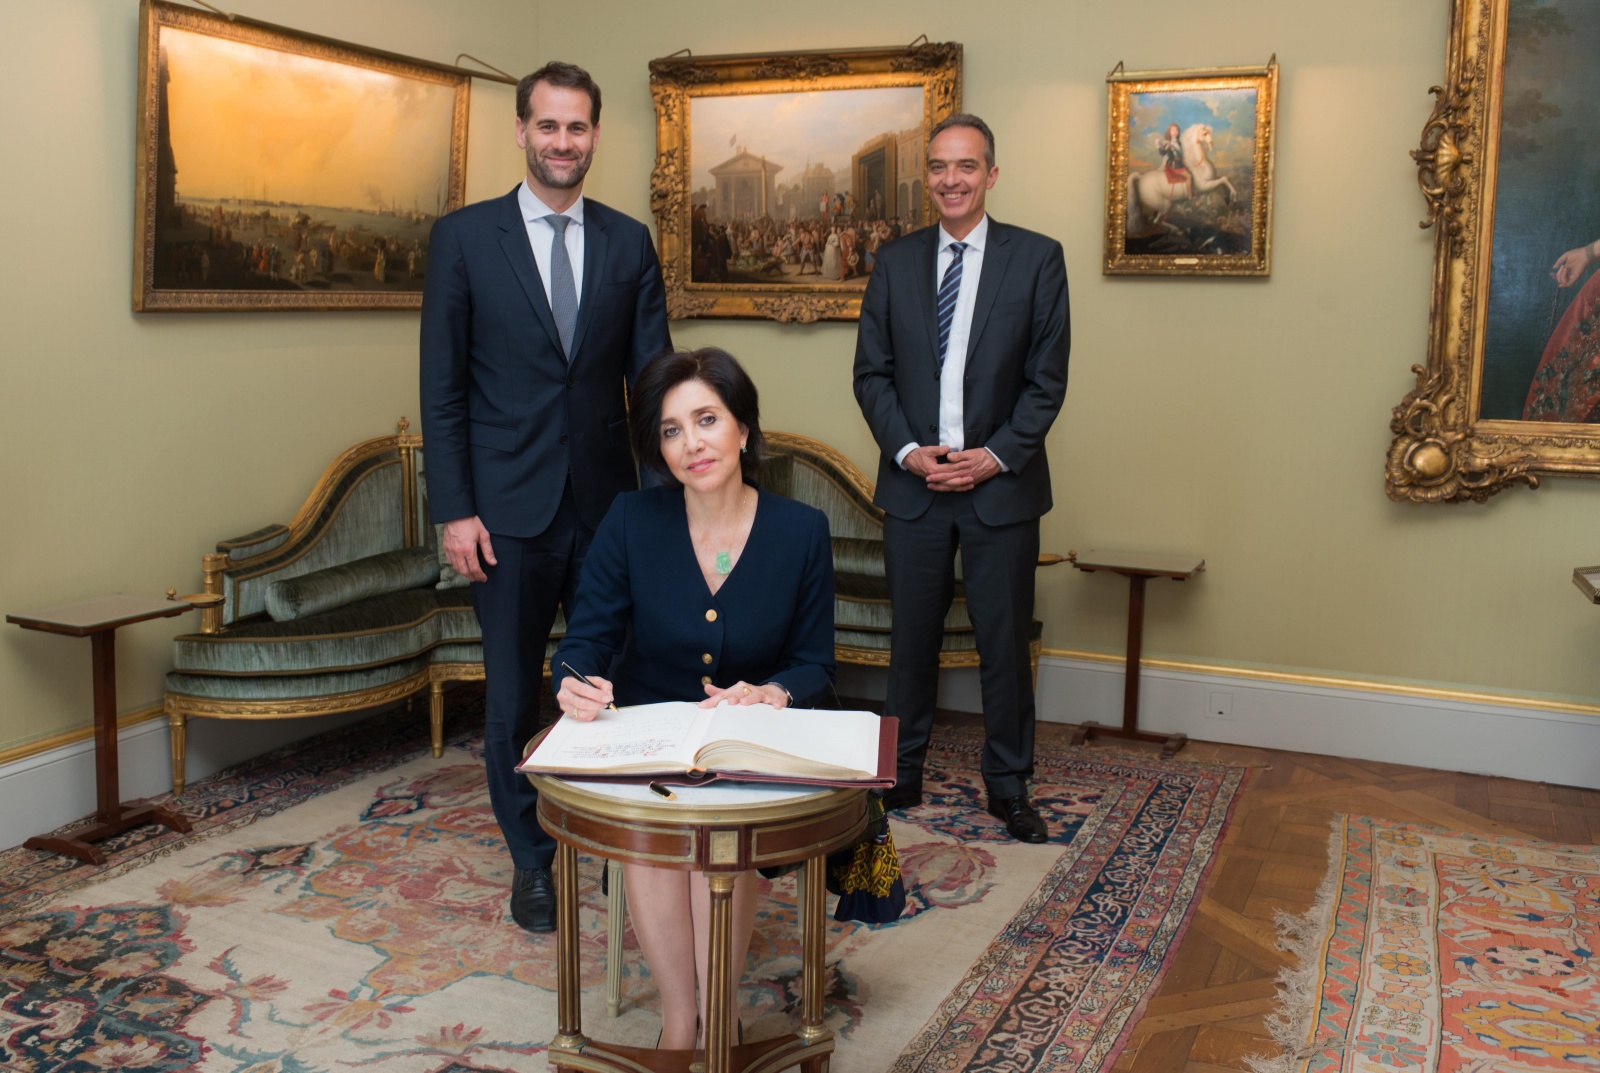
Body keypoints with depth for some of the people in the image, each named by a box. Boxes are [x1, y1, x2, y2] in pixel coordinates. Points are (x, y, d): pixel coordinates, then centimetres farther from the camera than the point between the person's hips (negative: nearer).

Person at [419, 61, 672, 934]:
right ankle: (531, 860, 24)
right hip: (509, 505, -2)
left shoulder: (629, 242, 7)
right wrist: (454, 510, -8)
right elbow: (443, 385, -2)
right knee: (513, 695, 8)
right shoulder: (463, 236, 0)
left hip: (609, 502, 2)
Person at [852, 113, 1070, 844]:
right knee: (911, 640, 10)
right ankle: (901, 776, 23)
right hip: (913, 483, 2)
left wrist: (996, 456, -12)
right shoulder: (894, 262, 7)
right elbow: (871, 373, 5)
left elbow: (1047, 378, -2)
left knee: (1004, 642, 6)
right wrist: (907, 451, -8)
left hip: (1001, 485, -2)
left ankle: (1009, 788, 20)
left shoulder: (1037, 258, 0)